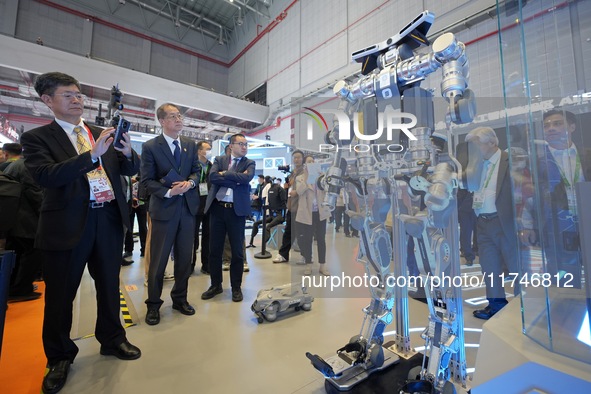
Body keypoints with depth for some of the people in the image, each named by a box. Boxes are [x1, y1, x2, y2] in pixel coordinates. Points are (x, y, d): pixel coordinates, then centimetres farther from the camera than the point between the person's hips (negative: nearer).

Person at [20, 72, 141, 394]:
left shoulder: (103, 134, 10)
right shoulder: (36, 138, 0)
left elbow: (131, 170, 7)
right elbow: (45, 176, -17)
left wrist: (128, 152, -14)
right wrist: (92, 154, -27)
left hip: (109, 219, 3)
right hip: (68, 223, -3)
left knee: (109, 285, 16)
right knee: (60, 294, 11)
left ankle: (112, 339, 36)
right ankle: (59, 357, 35)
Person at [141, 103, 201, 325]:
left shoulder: (190, 144, 9)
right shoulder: (150, 146, -4)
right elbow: (147, 180, -6)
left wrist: (190, 182, -10)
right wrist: (168, 192, -19)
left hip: (188, 207, 4)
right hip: (164, 208, -4)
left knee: (184, 257, 13)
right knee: (158, 260, 6)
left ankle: (180, 299, 30)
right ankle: (153, 305, 25)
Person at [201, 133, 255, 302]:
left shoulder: (249, 163, 7)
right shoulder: (219, 160, 10)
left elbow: (246, 178, -14)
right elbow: (212, 177, -9)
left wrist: (224, 174, -7)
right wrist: (236, 180, -13)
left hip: (237, 210, -1)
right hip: (217, 208, 2)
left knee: (237, 251, 5)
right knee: (214, 249, 9)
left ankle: (236, 287, 21)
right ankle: (216, 284, 27)